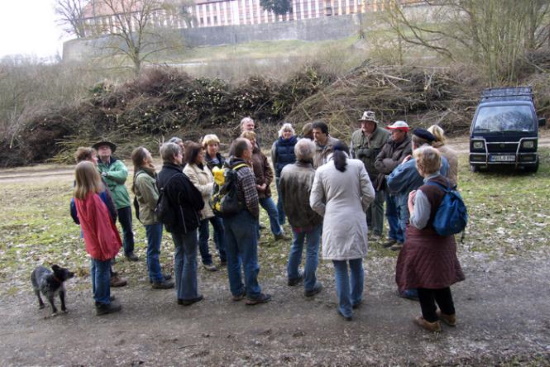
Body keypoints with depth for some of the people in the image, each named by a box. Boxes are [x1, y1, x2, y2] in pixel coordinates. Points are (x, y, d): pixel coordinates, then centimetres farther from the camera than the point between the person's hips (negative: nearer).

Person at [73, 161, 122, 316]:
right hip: (100, 241, -9)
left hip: (92, 241, 9)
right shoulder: (93, 197, -27)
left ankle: (100, 297, 35)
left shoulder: (78, 195, 1)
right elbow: (101, 223, -23)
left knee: (96, 268, 20)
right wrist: (108, 243, -16)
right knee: (103, 271, 3)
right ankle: (103, 304, 15)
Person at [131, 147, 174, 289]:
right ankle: (157, 280, 10)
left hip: (154, 214, 10)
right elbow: (154, 200, -19)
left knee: (153, 248, 18)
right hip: (152, 215, -10)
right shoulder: (143, 177, -22)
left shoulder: (147, 174, 9)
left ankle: (154, 274, 31)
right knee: (154, 249, 0)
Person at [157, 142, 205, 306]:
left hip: (172, 221, 8)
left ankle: (180, 293, 23)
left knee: (179, 254, 17)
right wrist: (200, 207, 3)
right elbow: (195, 197, -18)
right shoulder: (178, 177, -24)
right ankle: (189, 295, 12)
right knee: (190, 257, 4)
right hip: (186, 221, -8)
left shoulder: (161, 176, 2)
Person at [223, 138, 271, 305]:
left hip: (227, 217, 8)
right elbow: (252, 200, -23)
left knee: (232, 256, 16)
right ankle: (253, 294, 13)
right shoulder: (245, 172, -20)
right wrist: (256, 215, -6)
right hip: (243, 218, -8)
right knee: (249, 258, 3)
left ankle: (237, 291, 28)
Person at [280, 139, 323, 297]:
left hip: (294, 217, 5)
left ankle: (293, 276, 41)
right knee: (312, 251, 9)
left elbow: (282, 194, 1)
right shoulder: (313, 175, -29)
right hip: (312, 219, -5)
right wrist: (319, 217, -6)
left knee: (296, 245, 26)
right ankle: (310, 286, 18)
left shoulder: (286, 170, -11)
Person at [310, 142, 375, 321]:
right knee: (356, 263, 20)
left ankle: (346, 309, 20)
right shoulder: (358, 165, -2)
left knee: (340, 267, 10)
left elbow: (314, 202, -1)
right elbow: (369, 194, -3)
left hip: (334, 222, -1)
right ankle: (356, 299, 39)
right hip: (356, 220, 1)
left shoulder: (322, 170, -2)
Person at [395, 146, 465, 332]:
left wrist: (410, 204, -11)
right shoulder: (446, 183, -3)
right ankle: (449, 313, 41)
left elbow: (418, 223, -23)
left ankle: (430, 320, 26)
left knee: (423, 281, 11)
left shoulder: (424, 192, -28)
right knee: (440, 276, 25)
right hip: (444, 239, 8)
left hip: (425, 243, -8)